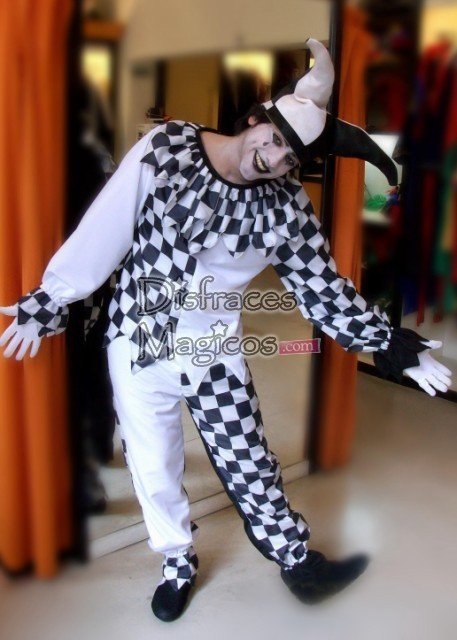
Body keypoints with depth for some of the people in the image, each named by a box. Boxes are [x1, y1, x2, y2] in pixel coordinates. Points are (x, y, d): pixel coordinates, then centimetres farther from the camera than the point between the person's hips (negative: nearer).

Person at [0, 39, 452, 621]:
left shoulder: (287, 209, -10)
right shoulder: (164, 150, -14)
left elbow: (323, 290, -2)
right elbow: (104, 230, -10)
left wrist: (390, 343, -5)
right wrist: (48, 302, -4)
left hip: (215, 352, 0)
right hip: (136, 344, 0)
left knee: (249, 464, 7)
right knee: (153, 467, 14)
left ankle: (297, 561, 31)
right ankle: (178, 563, 39)